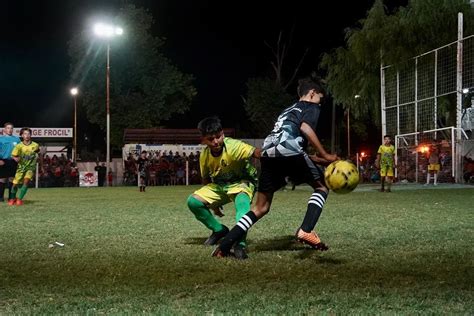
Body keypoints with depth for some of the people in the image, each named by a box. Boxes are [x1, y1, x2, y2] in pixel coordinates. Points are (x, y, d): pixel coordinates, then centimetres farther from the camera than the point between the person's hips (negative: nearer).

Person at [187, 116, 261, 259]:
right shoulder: (204, 156, -10)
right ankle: (219, 230, 9)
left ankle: (240, 243, -40)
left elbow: (256, 152, -45)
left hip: (242, 182, -6)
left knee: (242, 201, -39)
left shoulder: (234, 146, -28)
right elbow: (206, 179, 6)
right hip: (218, 185, 6)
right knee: (193, 201, -11)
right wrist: (214, 202, 7)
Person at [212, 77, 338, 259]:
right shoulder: (312, 107, 16)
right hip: (290, 152, -6)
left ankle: (224, 245, 3)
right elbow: (305, 128, -8)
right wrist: (325, 156, -4)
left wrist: (320, 160, 39)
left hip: (268, 155, 7)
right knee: (322, 187, 15)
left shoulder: (288, 111, 39)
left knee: (261, 208, 14)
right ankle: (306, 230, -5)